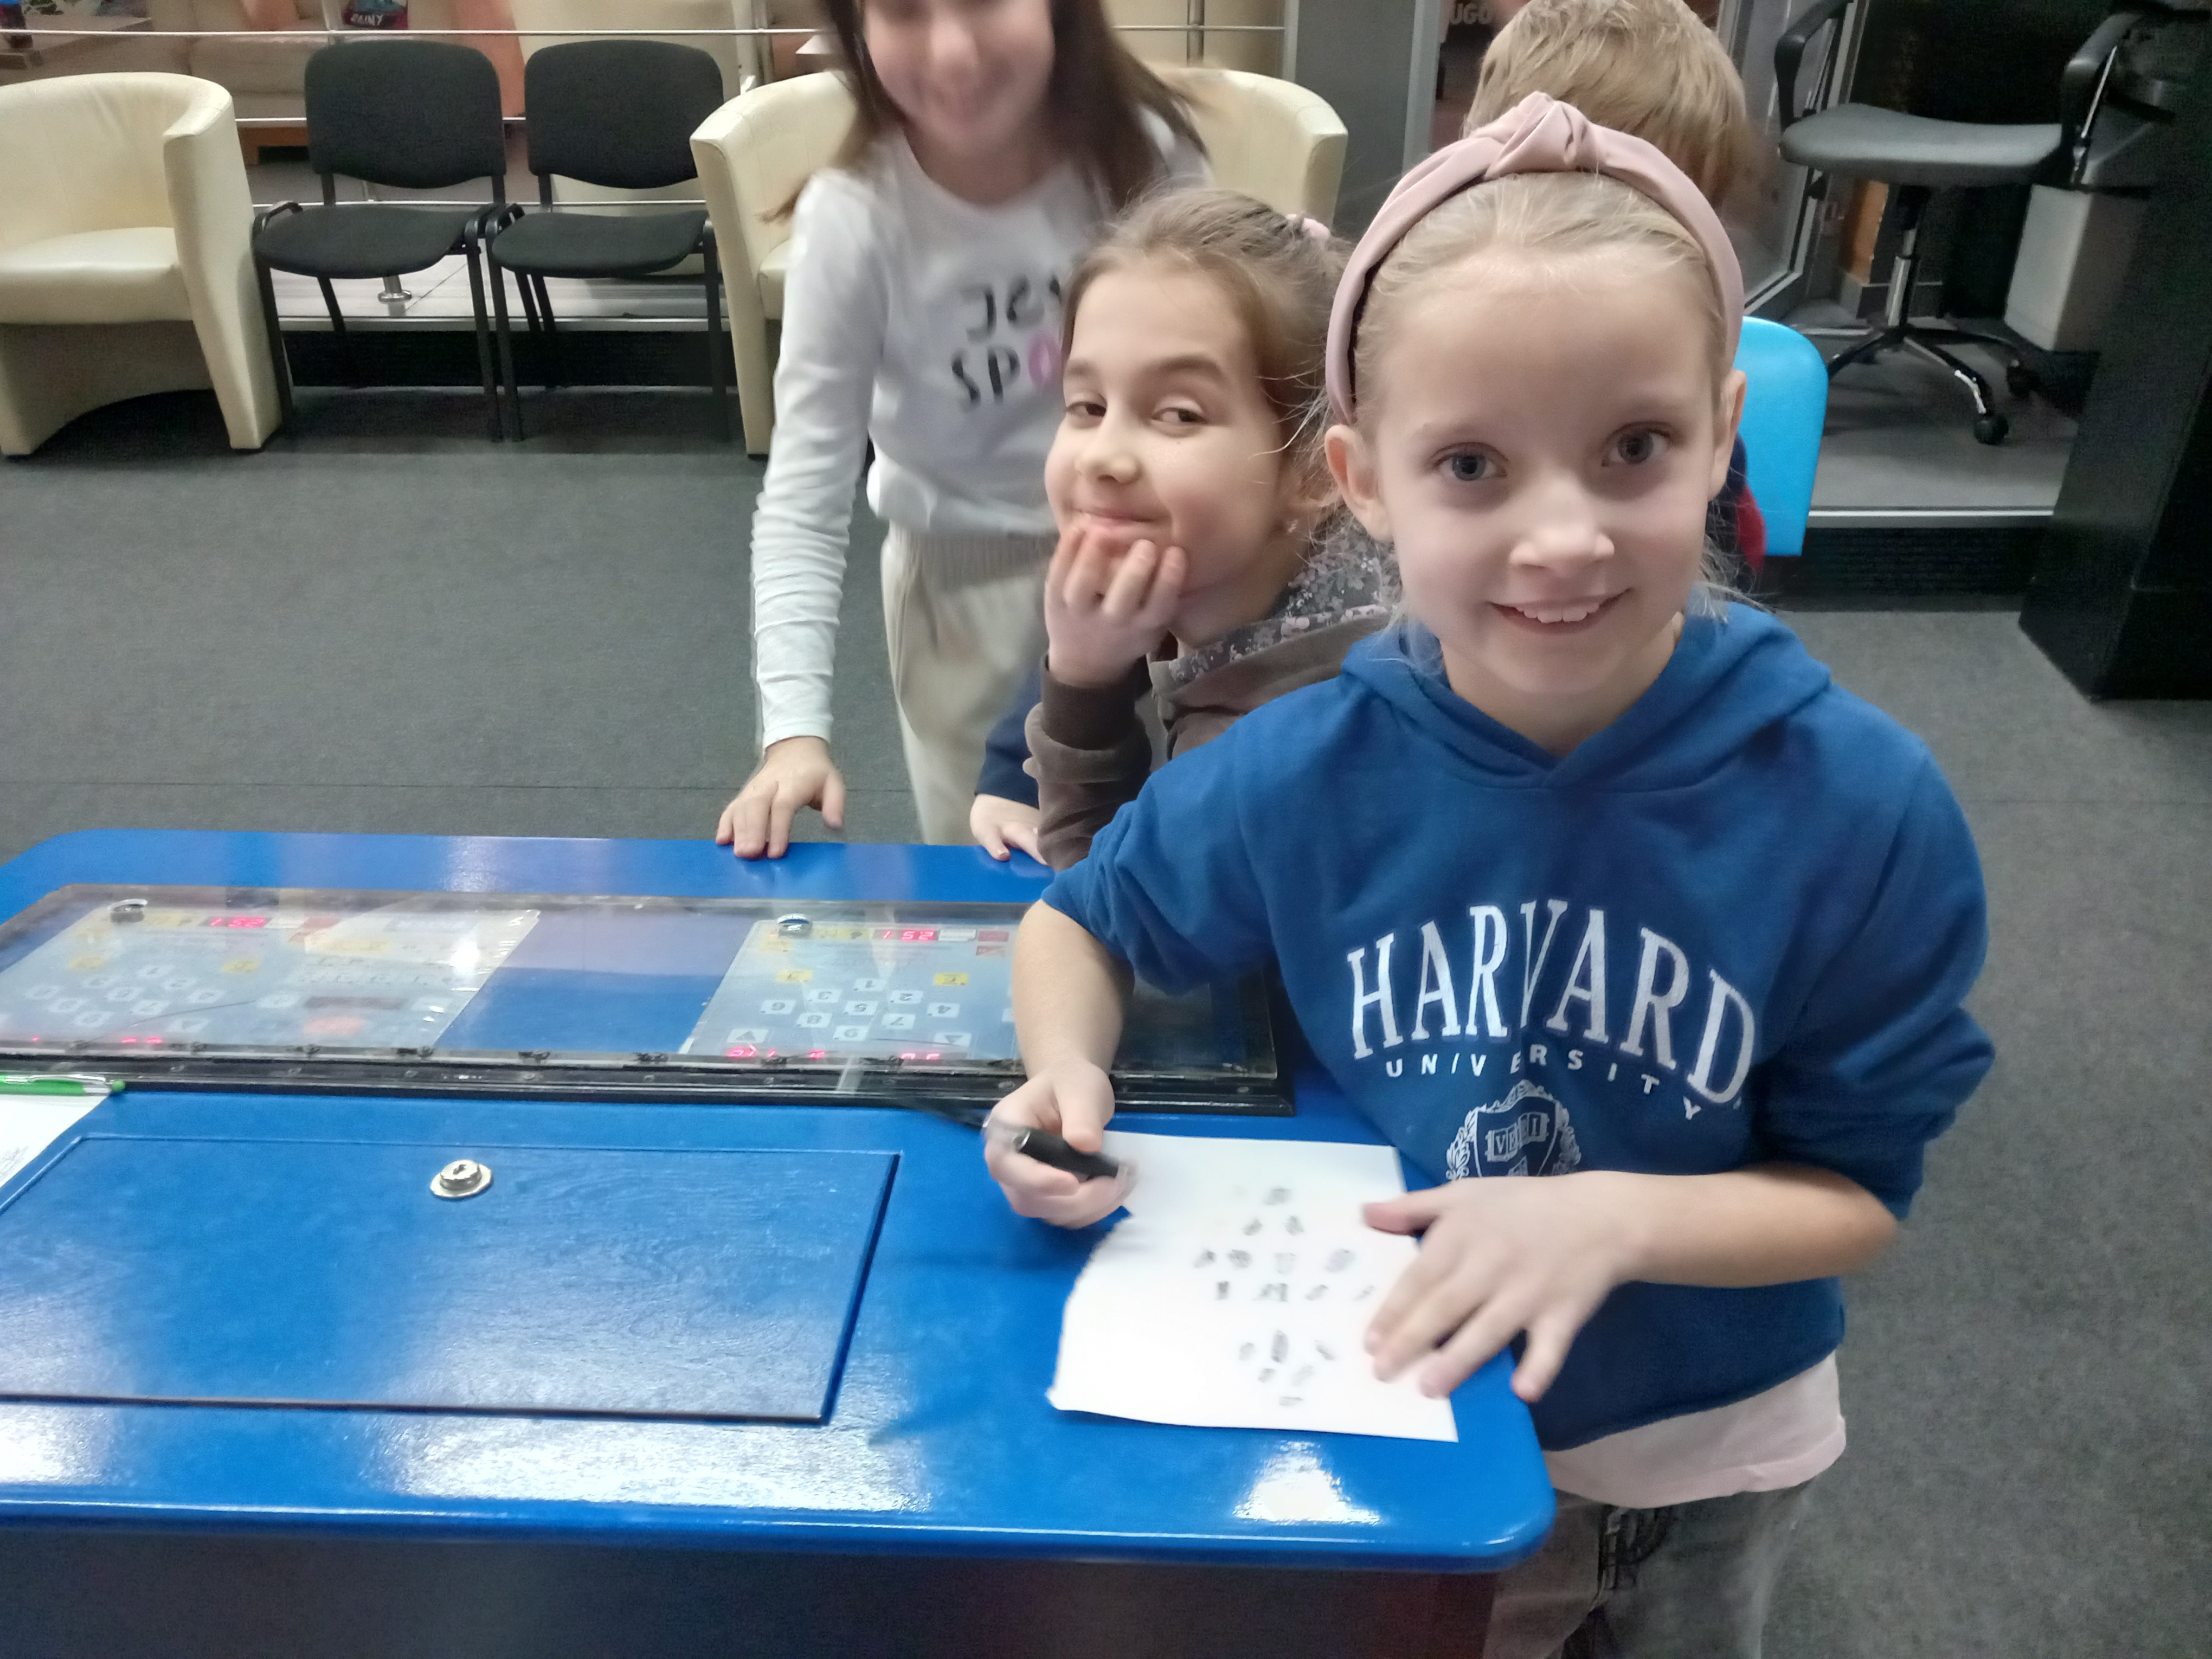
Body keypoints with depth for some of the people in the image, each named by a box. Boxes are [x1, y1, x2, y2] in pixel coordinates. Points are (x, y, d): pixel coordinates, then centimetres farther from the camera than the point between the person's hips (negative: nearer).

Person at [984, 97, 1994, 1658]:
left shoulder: (1862, 806, -26)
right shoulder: (1305, 771, -24)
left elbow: (1856, 1188, -14)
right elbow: (1080, 917, -6)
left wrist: (1615, 1215, -31)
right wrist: (1067, 1071, -26)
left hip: (1709, 1453, 1)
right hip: (1401, 1419, 0)